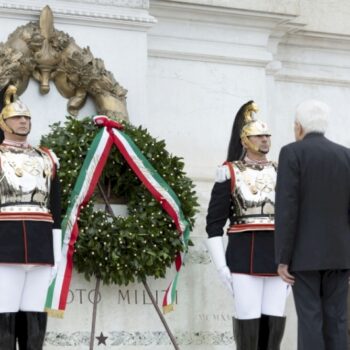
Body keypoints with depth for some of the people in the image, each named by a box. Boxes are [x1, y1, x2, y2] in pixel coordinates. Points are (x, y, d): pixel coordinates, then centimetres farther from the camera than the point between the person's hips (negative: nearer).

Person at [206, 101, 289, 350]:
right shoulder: (229, 173, -1)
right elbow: (214, 222, -3)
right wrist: (221, 265, -10)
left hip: (277, 257, 4)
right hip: (244, 257, -4)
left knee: (275, 320, 2)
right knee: (248, 321, -6)